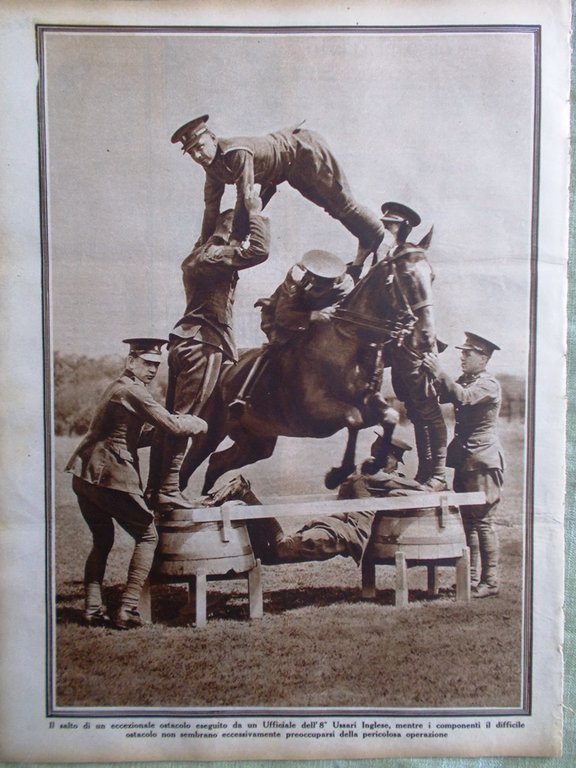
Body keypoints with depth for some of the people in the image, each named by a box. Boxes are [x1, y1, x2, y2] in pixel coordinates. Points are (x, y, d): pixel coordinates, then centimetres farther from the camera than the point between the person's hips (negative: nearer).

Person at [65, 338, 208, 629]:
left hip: (85, 475, 9)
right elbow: (171, 424, -15)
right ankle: (127, 610, -2)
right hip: (111, 477, -9)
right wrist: (199, 423, 2)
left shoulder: (115, 388, 19)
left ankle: (92, 608, 13)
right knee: (147, 537, 4)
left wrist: (155, 434, 16)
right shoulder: (133, 391, -11)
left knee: (102, 541, 20)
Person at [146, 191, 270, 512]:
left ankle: (155, 488, 13)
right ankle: (168, 490, -8)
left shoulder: (199, 255, 21)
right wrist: (255, 213, -7)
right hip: (202, 346, -10)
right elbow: (259, 251, -21)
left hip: (185, 343, 10)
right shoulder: (215, 255, -9)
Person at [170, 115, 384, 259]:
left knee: (340, 201, -4)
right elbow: (211, 207, -1)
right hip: (289, 170, 9)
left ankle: (377, 236, 14)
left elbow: (244, 199, -38)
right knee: (331, 206, 16)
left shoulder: (237, 153, -37)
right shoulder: (212, 165, -9)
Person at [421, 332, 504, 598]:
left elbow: (463, 397, -27)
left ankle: (490, 581, 3)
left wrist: (440, 372, -27)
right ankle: (472, 578, 17)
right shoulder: (464, 380, 16)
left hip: (483, 461, -8)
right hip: (464, 460, 8)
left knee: (483, 522, -5)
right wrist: (430, 373, -3)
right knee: (468, 521, 10)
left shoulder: (489, 384, -10)